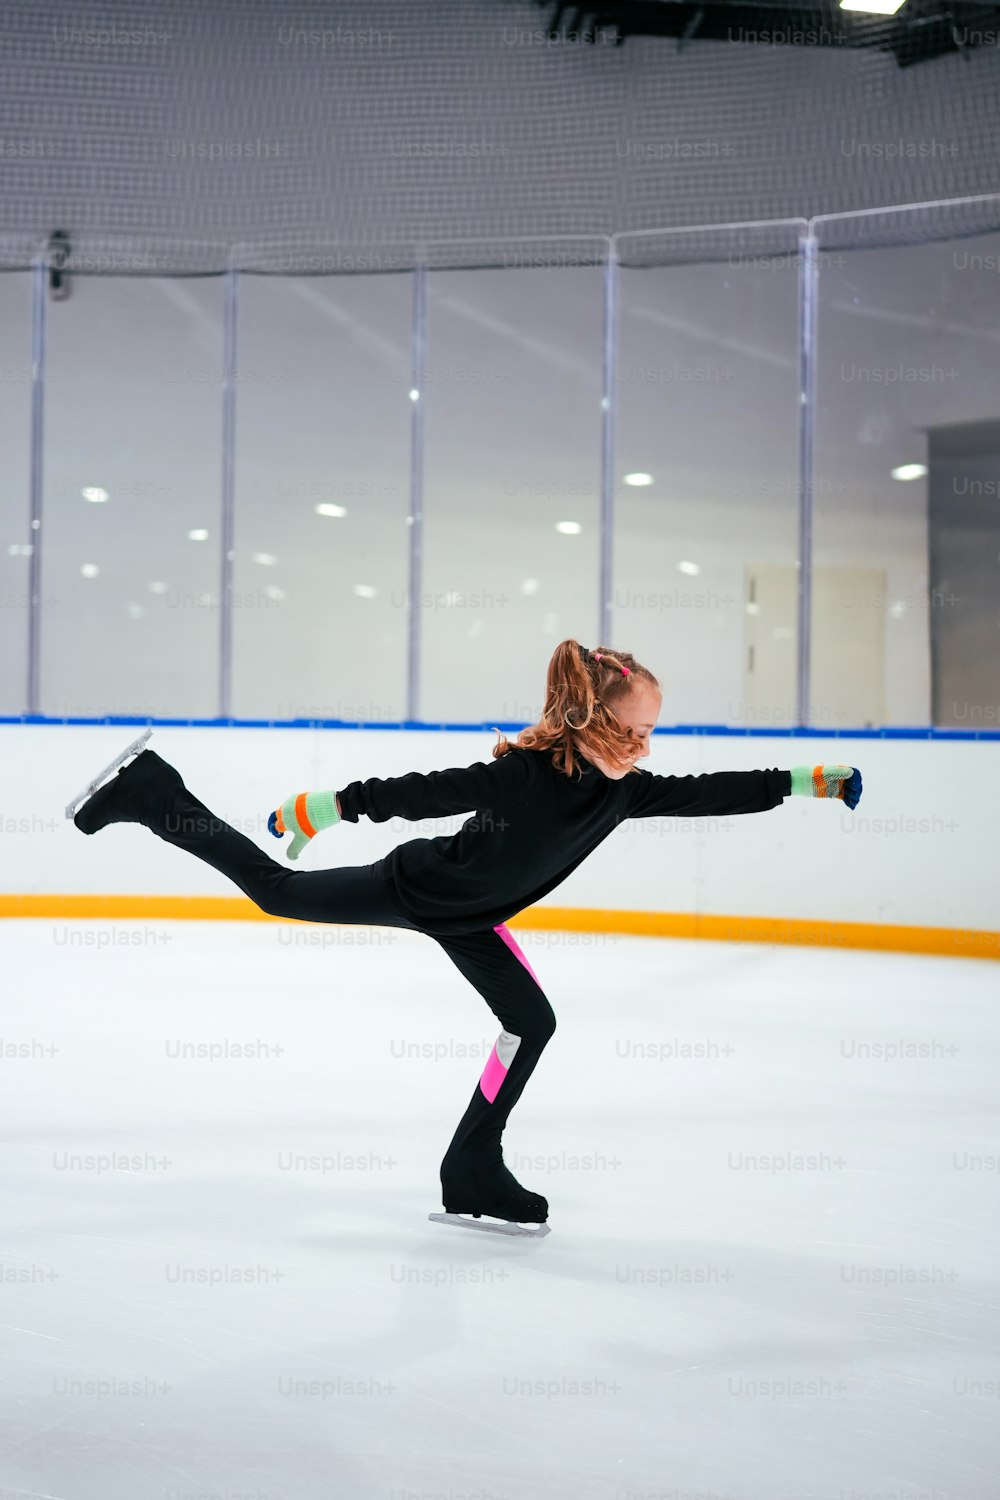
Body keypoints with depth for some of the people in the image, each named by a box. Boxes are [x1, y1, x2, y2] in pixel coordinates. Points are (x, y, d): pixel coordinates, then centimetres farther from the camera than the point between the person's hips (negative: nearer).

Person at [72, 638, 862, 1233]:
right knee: (277, 889, 1)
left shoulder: (623, 791, -16)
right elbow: (418, 791, -31)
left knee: (532, 1021, 0)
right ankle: (156, 798, 18)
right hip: (411, 884, -6)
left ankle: (473, 1171, 14)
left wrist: (811, 781, -12)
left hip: (470, 919, 6)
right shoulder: (520, 772, -35)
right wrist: (322, 808, -27)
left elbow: (709, 793, -11)